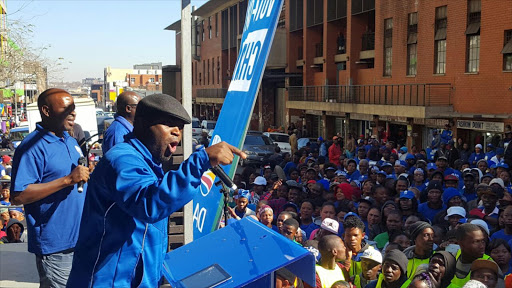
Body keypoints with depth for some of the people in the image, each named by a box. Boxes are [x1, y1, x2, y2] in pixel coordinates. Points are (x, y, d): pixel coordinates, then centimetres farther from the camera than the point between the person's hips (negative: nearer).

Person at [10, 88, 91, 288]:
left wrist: (87, 175, 5)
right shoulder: (33, 146, -16)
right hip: (55, 243, -8)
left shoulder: (71, 141, 11)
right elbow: (18, 196, -25)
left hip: (80, 237, 9)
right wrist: (68, 180, -27)